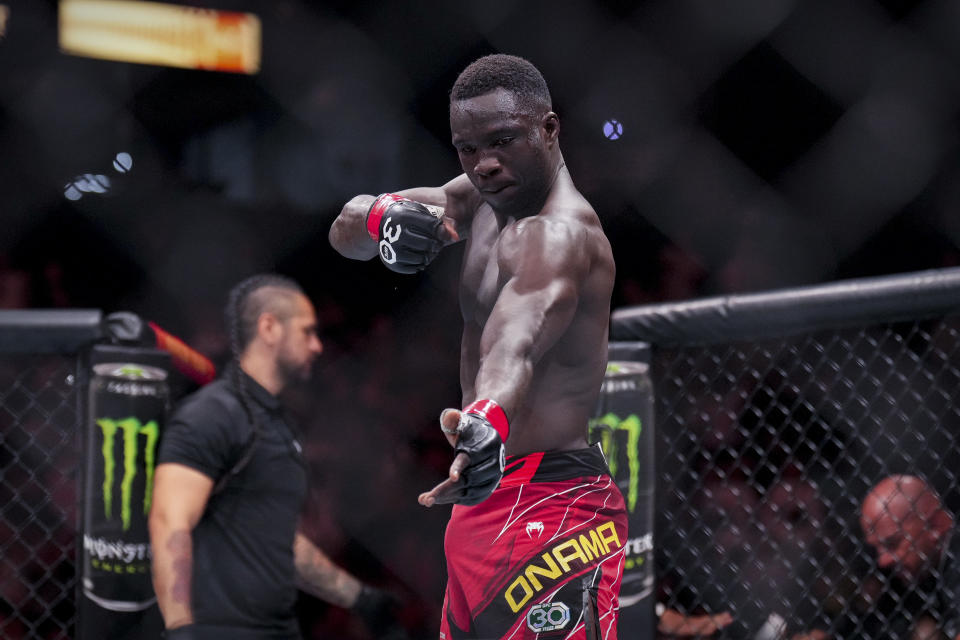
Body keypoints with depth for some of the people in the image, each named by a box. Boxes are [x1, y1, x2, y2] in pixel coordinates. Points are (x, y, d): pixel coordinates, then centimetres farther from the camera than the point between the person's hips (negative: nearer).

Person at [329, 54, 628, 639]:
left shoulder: (559, 233, -20)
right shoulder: (481, 200, 11)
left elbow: (517, 344, -41)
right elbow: (345, 231, 12)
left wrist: (488, 424, -62)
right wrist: (381, 219, -13)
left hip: (545, 505, -10)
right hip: (489, 504, 10)